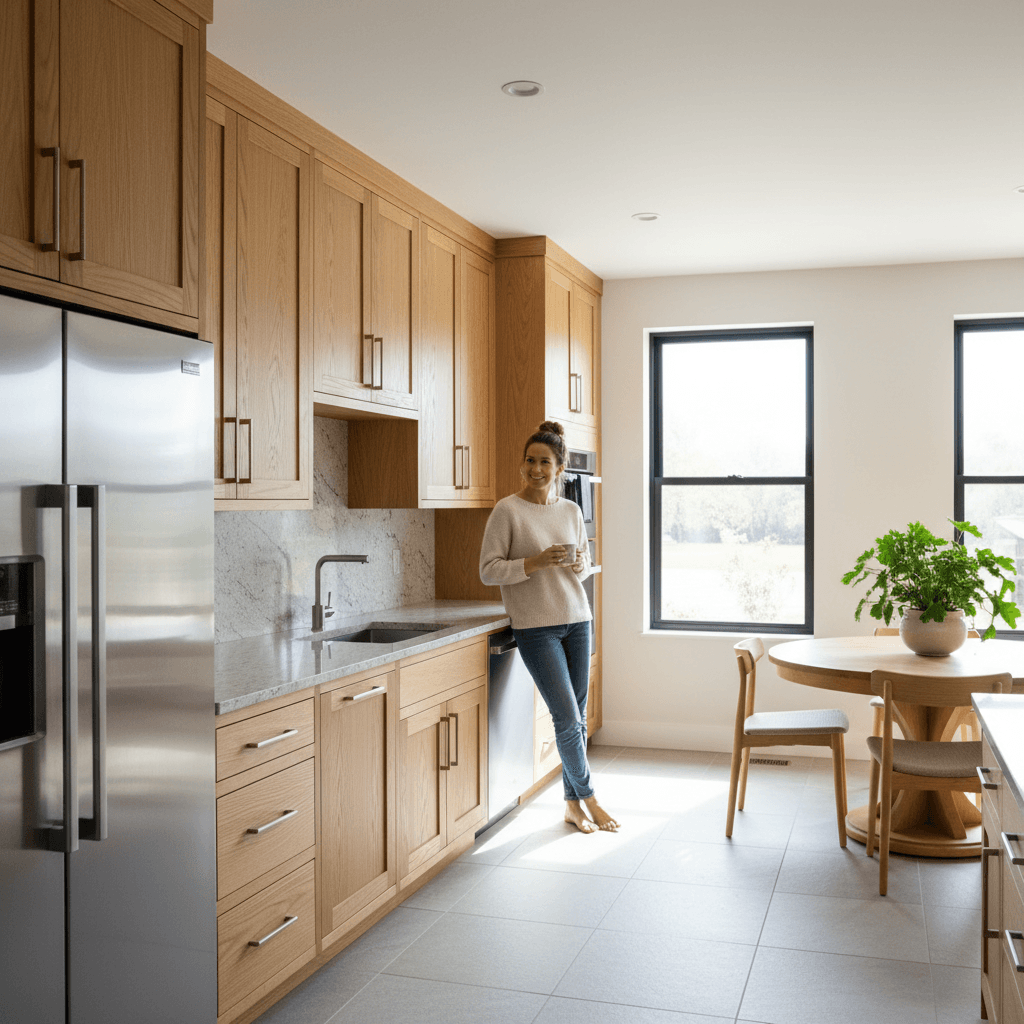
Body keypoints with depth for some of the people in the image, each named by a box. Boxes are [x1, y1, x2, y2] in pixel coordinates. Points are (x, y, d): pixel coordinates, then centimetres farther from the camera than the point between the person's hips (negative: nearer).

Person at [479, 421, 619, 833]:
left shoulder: (571, 510, 9)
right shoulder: (507, 510, -7)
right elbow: (488, 570, -9)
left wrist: (580, 564, -3)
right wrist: (535, 563, -21)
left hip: (577, 620, 5)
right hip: (536, 627, -5)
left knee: (577, 718, 8)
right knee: (567, 719, -7)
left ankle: (573, 805, 22)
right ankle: (588, 798, 13)